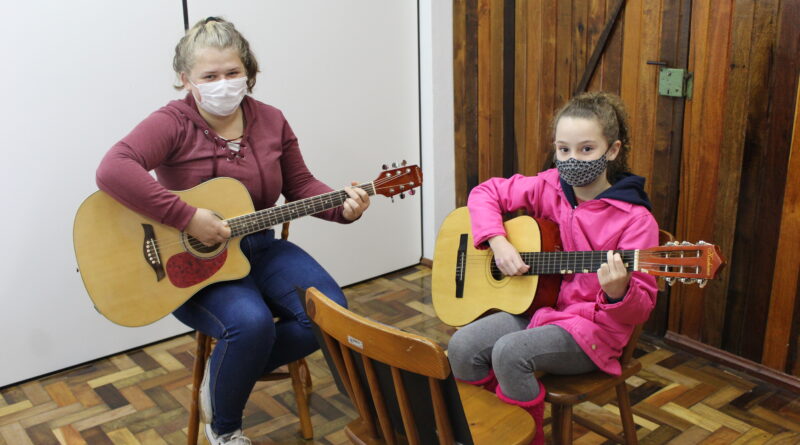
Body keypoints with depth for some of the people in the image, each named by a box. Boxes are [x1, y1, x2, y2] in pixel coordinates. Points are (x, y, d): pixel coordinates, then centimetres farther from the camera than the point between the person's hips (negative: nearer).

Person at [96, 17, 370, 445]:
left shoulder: (270, 121, 3)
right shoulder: (173, 123, -15)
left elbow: (300, 185, 10)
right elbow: (113, 169, -31)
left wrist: (343, 207, -9)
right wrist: (188, 218, -35)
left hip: (260, 251, 6)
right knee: (251, 323, -32)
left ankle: (229, 371, 9)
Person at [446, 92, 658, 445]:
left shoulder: (634, 219, -13)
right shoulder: (549, 188, 0)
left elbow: (640, 309, -11)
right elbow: (485, 193, 9)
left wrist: (618, 292, -36)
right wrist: (497, 242, -8)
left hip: (591, 326, -5)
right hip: (537, 306, 5)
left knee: (509, 352, -30)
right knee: (462, 347, -17)